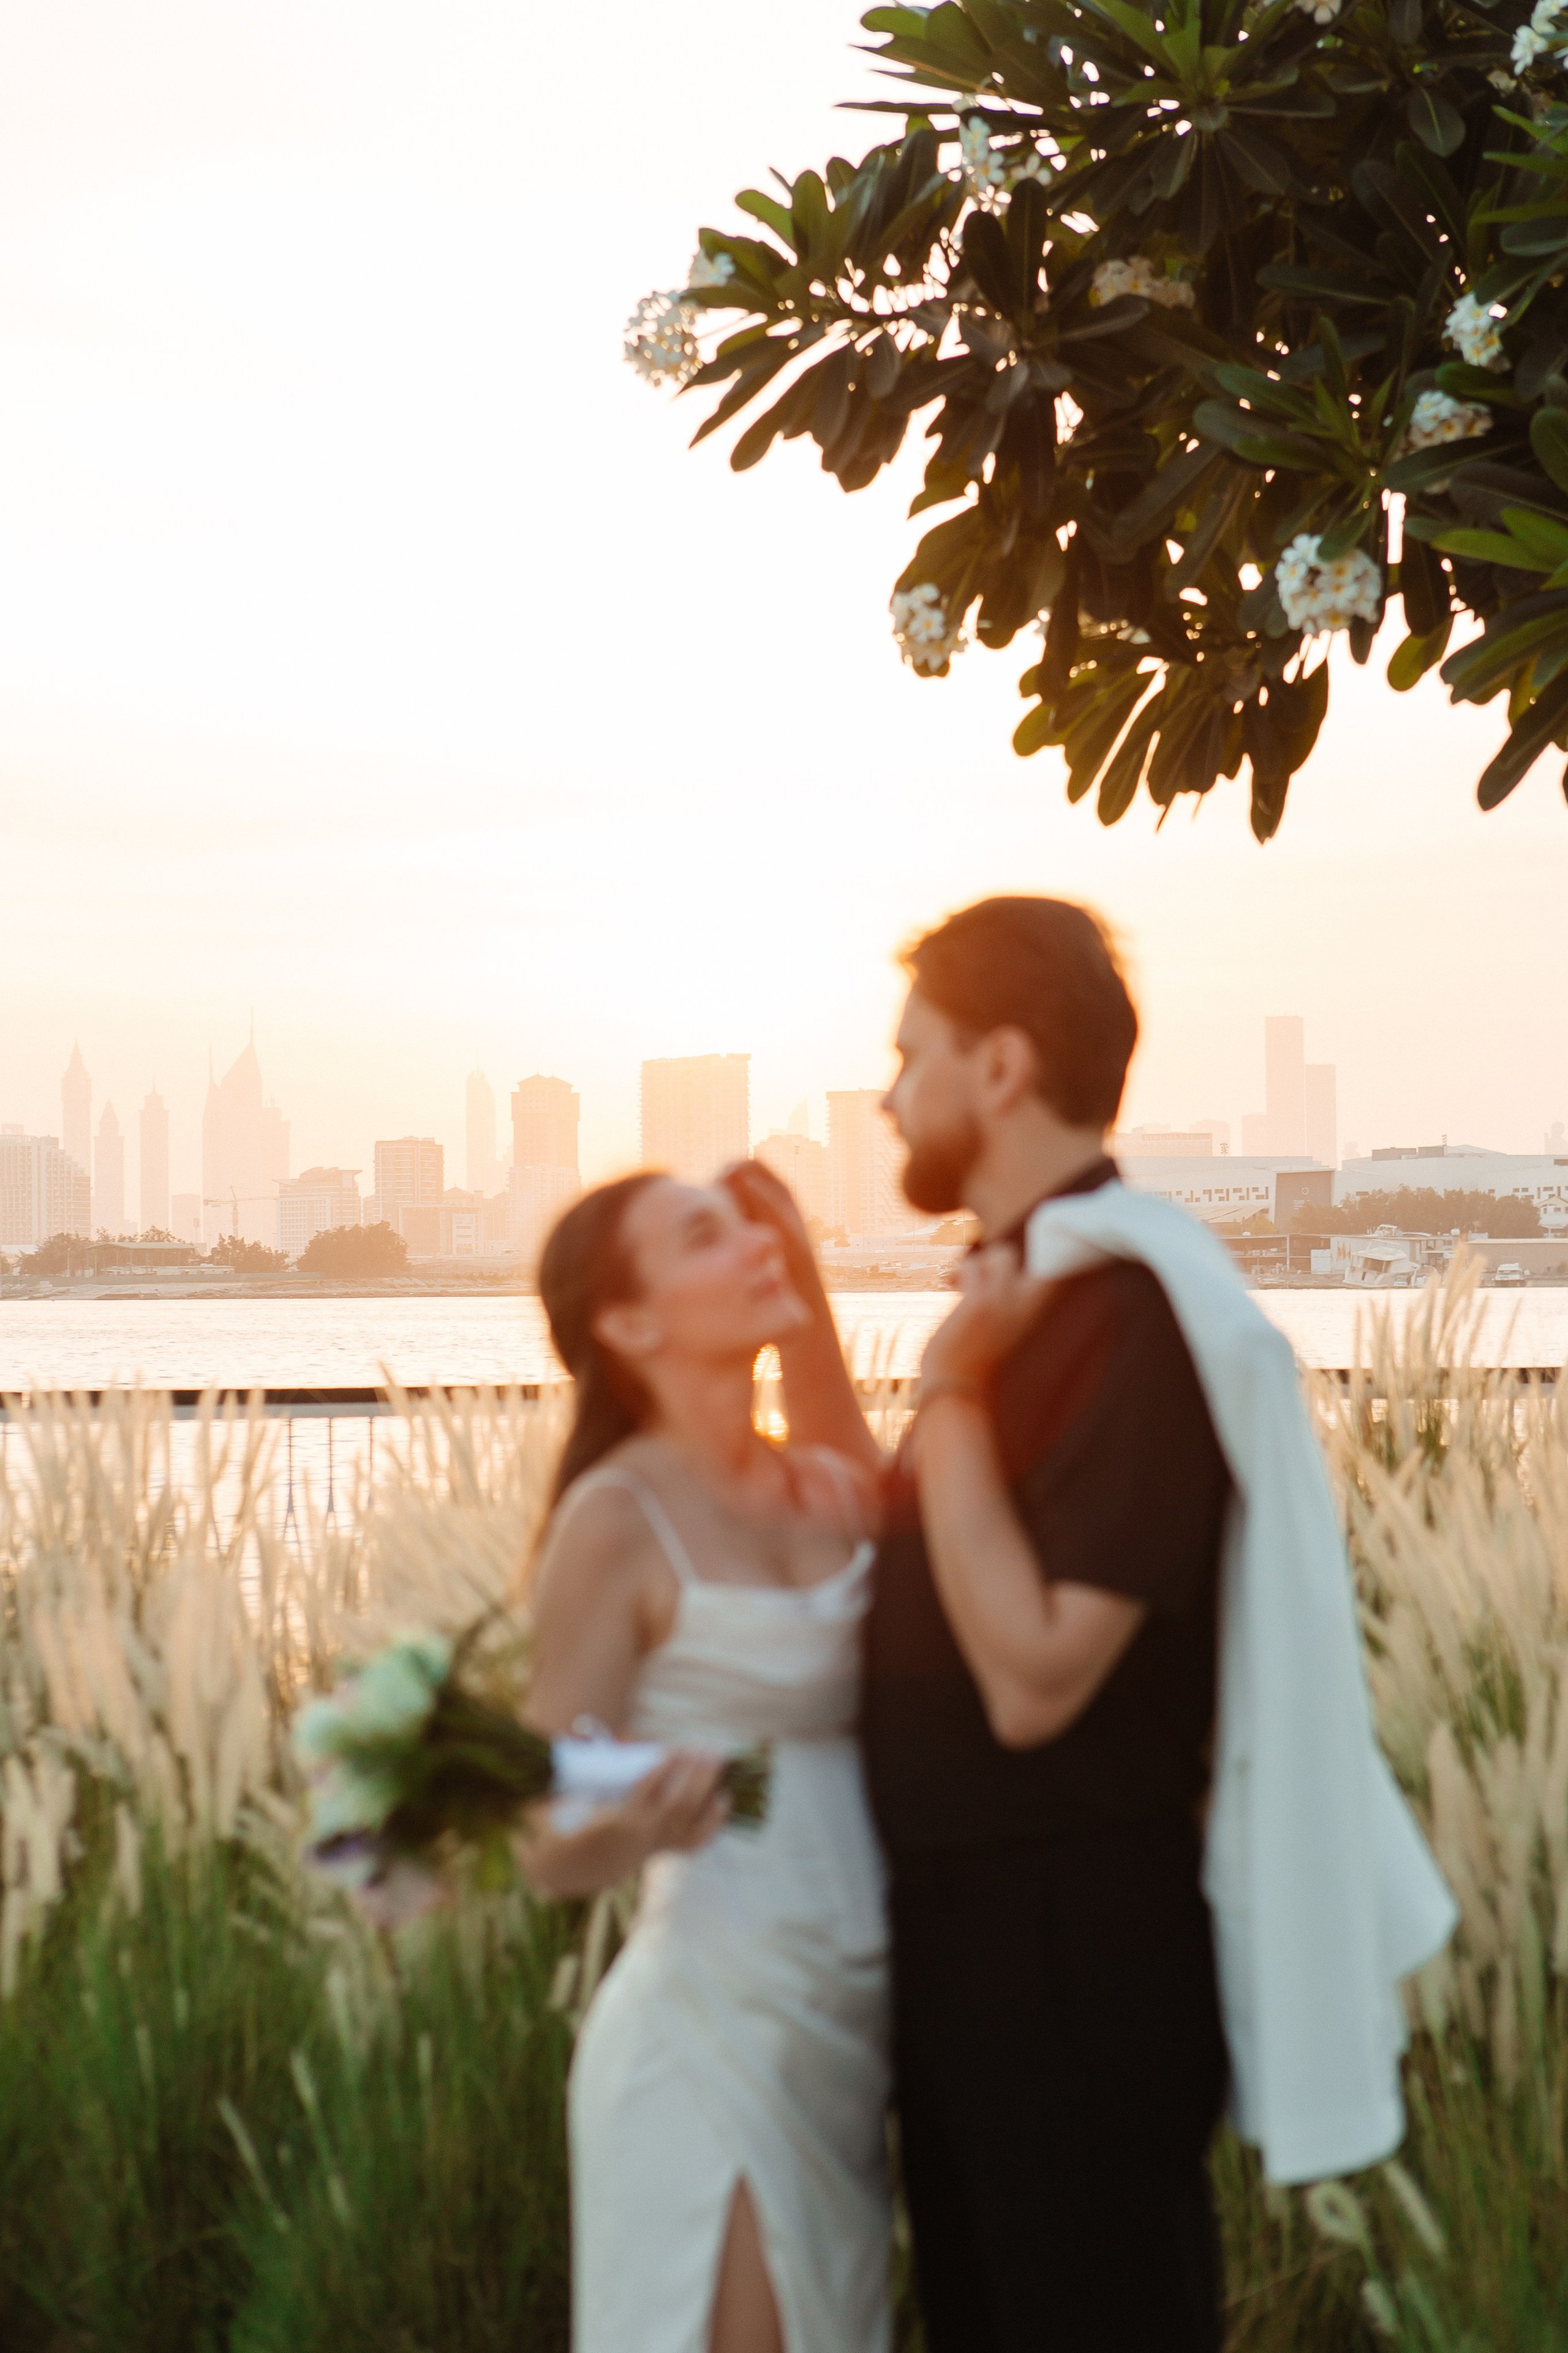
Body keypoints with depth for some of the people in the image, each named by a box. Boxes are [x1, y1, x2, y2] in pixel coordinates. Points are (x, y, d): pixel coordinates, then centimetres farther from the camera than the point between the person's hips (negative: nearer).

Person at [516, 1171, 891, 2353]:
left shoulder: (833, 1491, 8)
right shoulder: (618, 1520, -10)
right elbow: (553, 1851, -10)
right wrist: (633, 1830, -32)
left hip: (848, 2029, 7)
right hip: (717, 2026, -7)